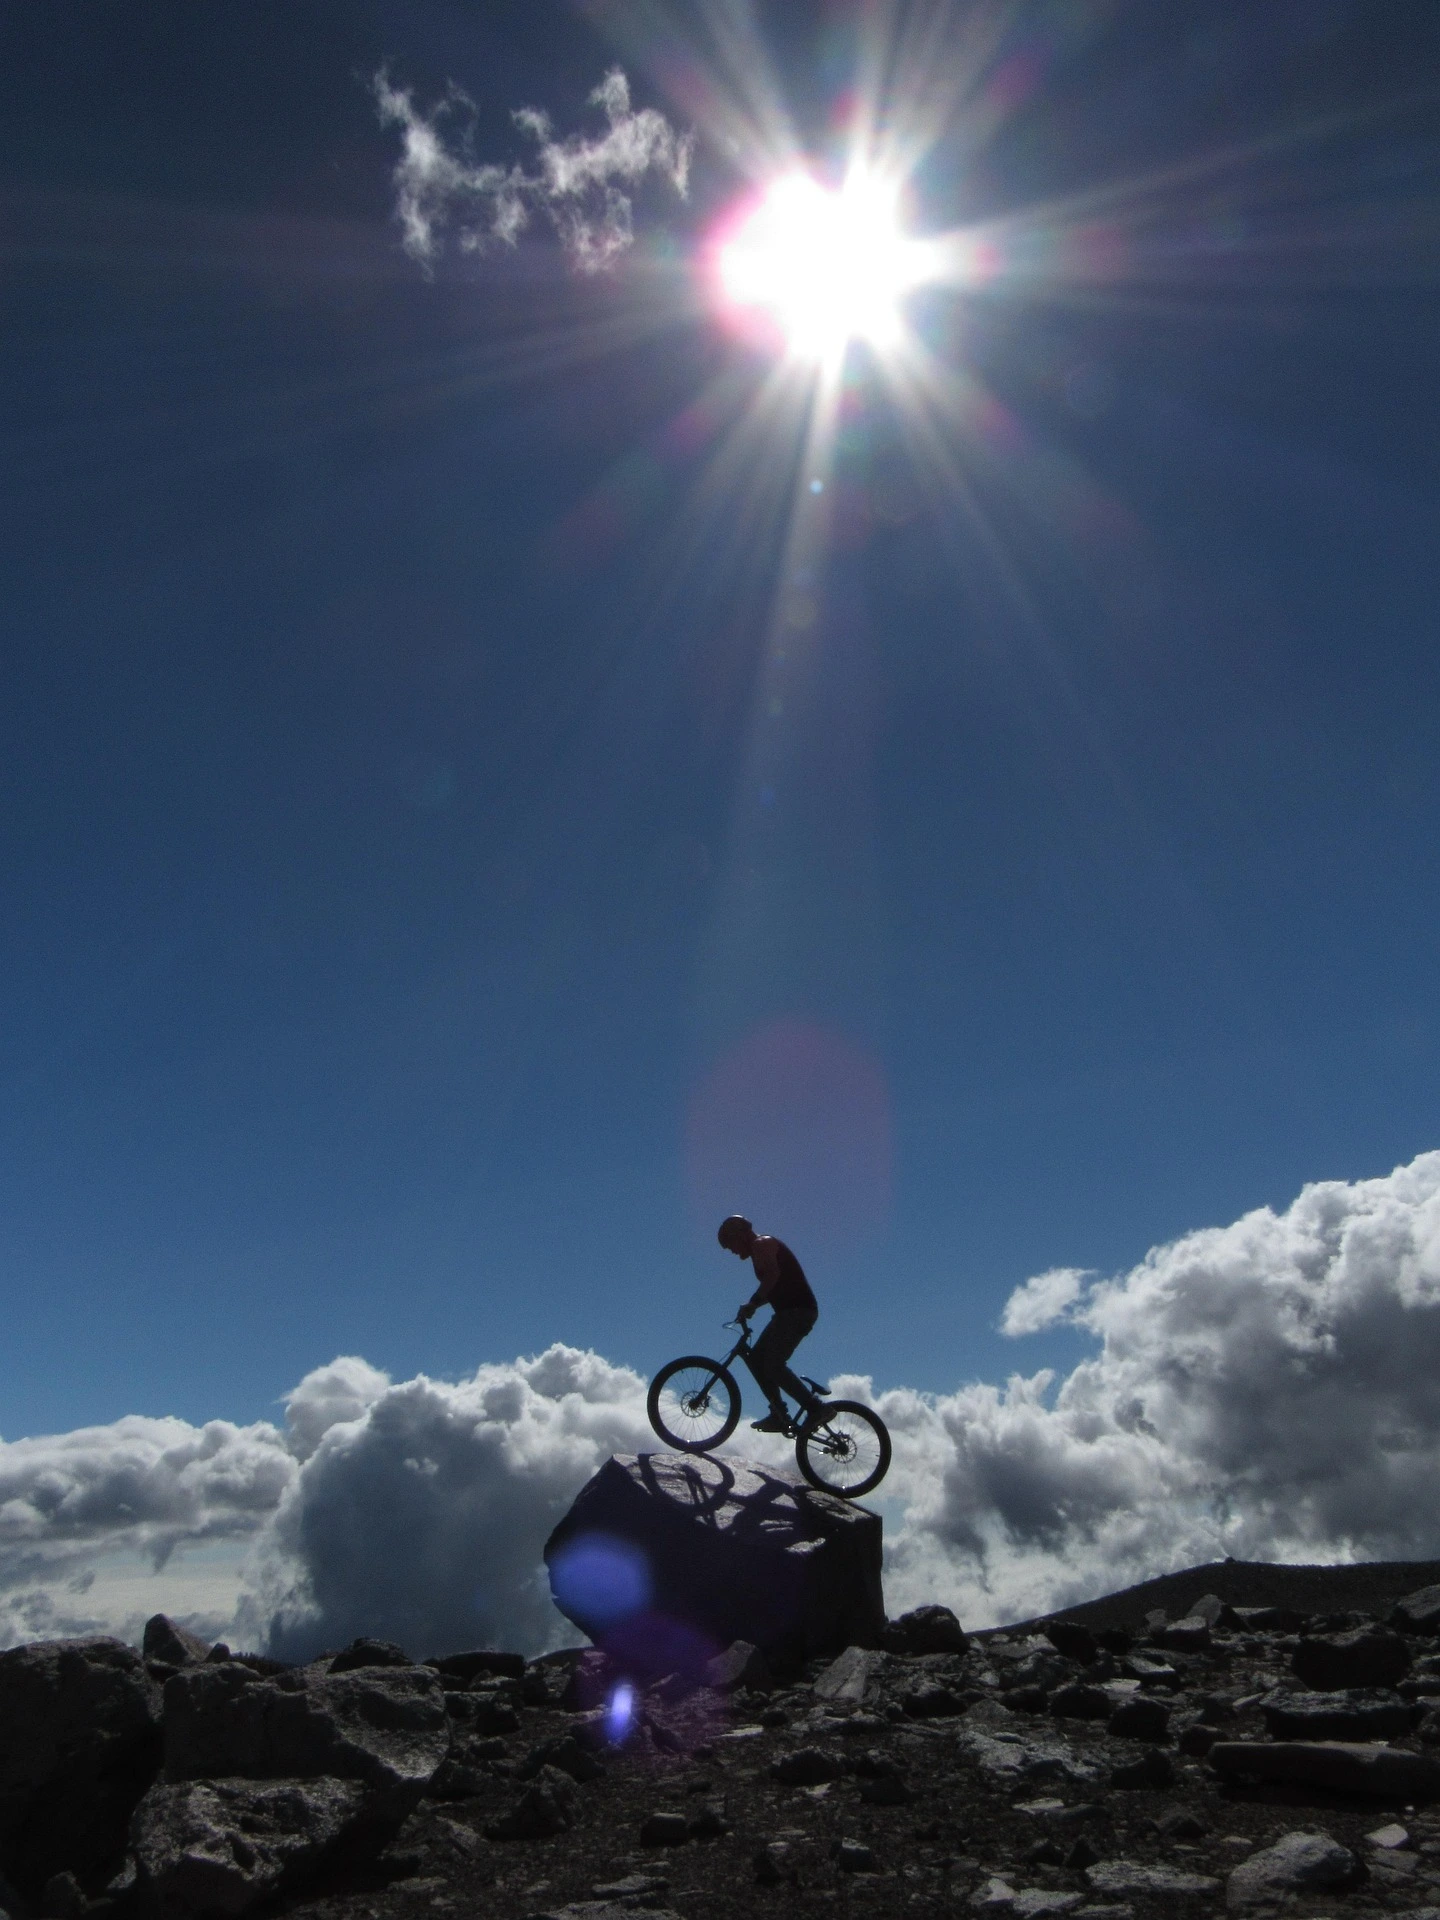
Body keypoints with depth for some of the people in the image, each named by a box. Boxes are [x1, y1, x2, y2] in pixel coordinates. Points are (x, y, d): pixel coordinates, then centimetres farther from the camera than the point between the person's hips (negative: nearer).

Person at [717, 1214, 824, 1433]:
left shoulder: (762, 1244, -8)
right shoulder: (762, 1248, 22)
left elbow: (773, 1275, -27)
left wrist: (751, 1304, -26)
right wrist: (751, 1306, 10)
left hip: (797, 1311, -10)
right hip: (791, 1311, 10)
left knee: (774, 1365, -16)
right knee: (756, 1358, 10)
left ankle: (816, 1409, -13)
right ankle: (779, 1415, 11)